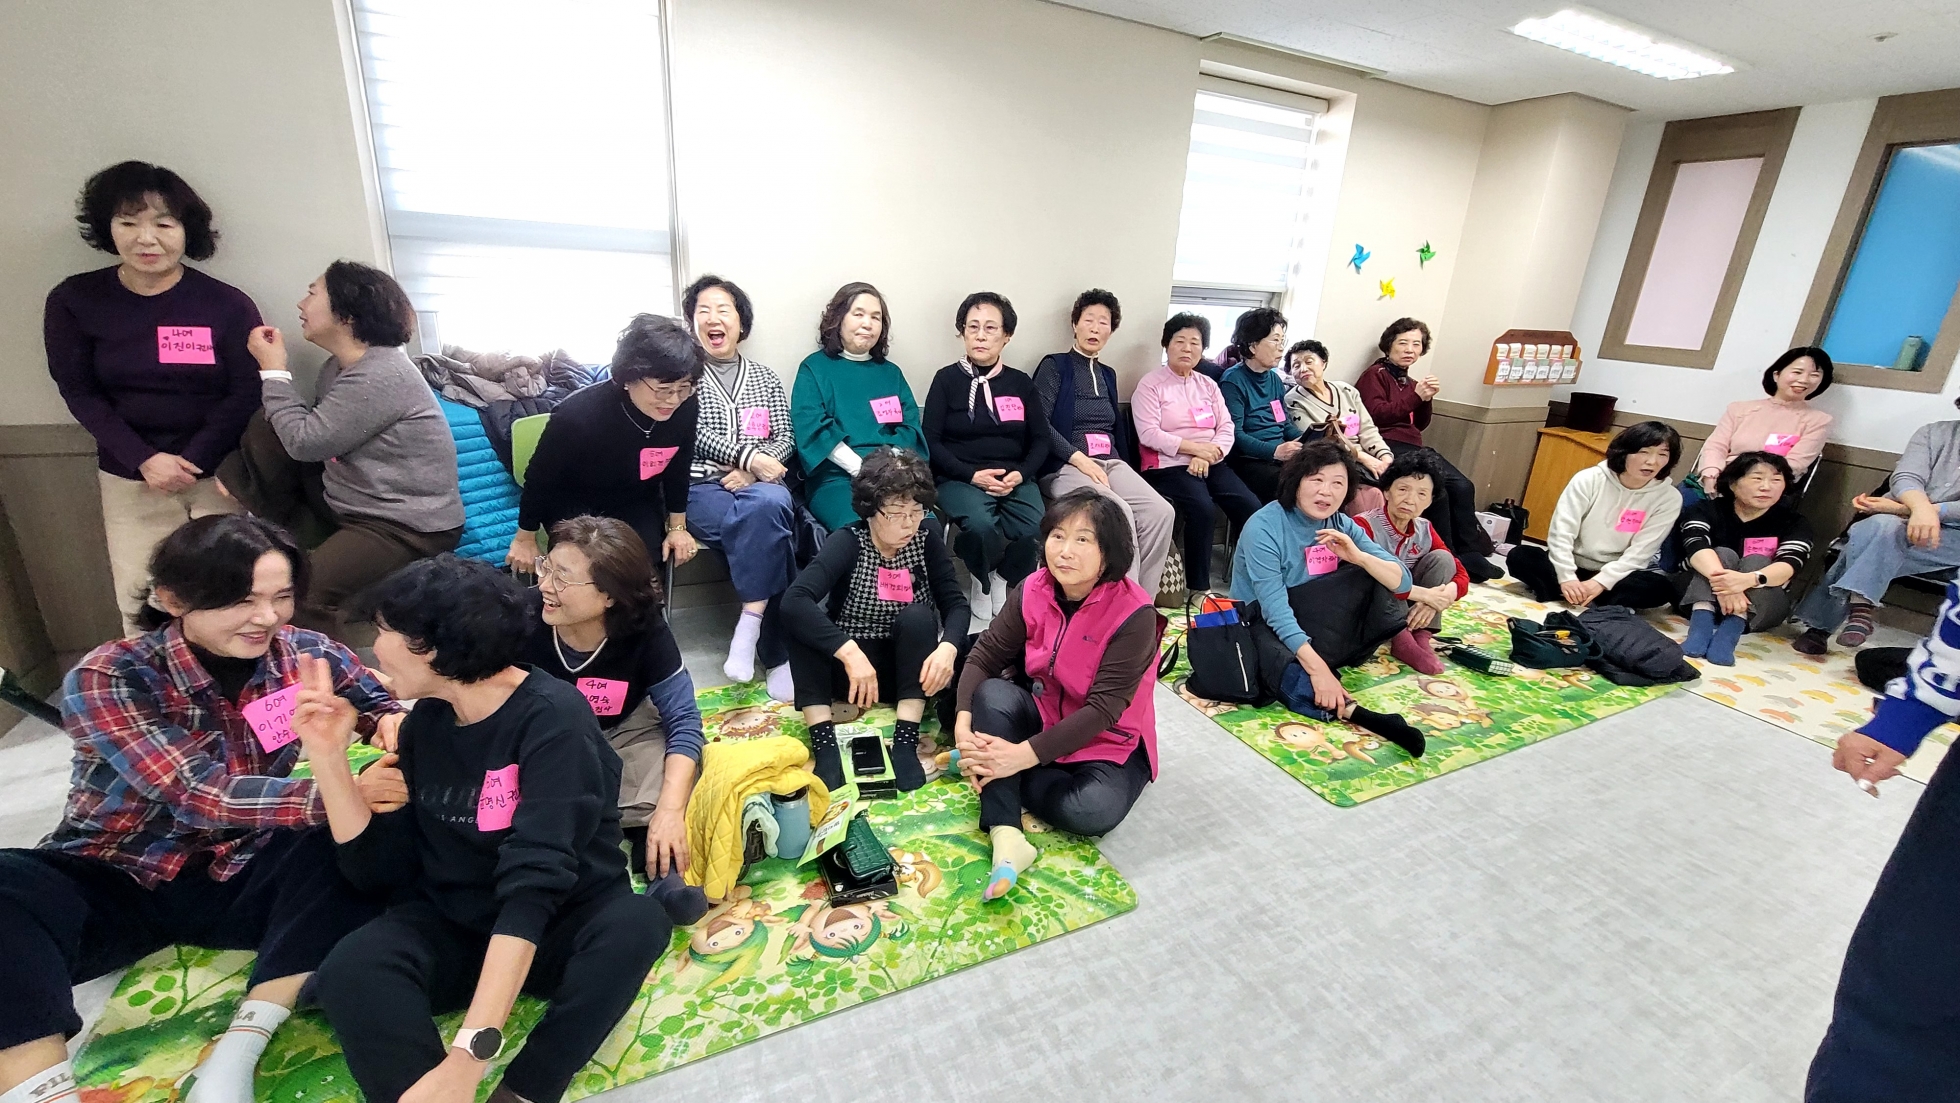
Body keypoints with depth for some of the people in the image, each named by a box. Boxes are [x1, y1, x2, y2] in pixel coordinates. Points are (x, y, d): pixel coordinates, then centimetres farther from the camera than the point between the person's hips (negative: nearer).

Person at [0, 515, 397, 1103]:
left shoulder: (302, 653, -11)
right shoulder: (106, 679, -18)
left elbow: (383, 703, 1)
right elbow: (204, 796, -29)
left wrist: (396, 725, -25)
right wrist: (345, 792, -42)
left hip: (233, 876, 2)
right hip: (109, 883, -2)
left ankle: (236, 1054, -26)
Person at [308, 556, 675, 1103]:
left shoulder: (552, 718, -22)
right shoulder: (425, 721, 0)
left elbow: (533, 883, -30)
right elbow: (378, 868, 0)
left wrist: (468, 1052, -36)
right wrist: (328, 754, -7)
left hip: (559, 930, -5)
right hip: (453, 926, 5)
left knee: (636, 923, -35)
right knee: (349, 970, -27)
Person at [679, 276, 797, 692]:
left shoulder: (765, 379, 21)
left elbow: (785, 439, 10)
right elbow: (694, 434, -3)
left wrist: (752, 471, -10)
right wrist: (750, 456, -16)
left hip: (761, 486, 2)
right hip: (700, 488, -2)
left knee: (769, 505, -36)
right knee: (766, 519, -33)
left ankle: (750, 627, -28)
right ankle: (777, 655, -27)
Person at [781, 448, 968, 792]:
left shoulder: (927, 541, -8)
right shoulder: (848, 542, -18)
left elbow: (955, 603, -12)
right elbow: (793, 602, -33)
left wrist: (948, 647, -34)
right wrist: (851, 653, -44)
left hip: (907, 667, 2)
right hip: (848, 666, -1)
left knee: (918, 616, -28)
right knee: (803, 618, -27)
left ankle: (905, 742, -28)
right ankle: (824, 743, -30)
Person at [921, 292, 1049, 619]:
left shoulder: (1021, 382, 13)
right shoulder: (947, 379, 4)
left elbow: (1040, 440, 11)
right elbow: (931, 441, -1)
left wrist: (1020, 474, -9)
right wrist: (972, 475, -14)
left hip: (1015, 479, 3)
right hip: (960, 478, -2)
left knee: (1036, 532, -27)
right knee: (981, 525, -34)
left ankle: (1005, 581, 6)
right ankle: (982, 581, 1)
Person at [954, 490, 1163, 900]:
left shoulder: (1134, 614, -25)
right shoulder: (1032, 592, -11)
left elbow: (1102, 709, -28)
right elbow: (984, 657, -9)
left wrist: (1025, 755, -35)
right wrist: (963, 722, -28)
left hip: (1108, 740, -3)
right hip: (1041, 716, 4)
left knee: (1095, 811, -31)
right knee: (993, 693, -27)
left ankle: (984, 769, -11)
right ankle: (1006, 837, -31)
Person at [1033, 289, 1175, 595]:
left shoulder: (1107, 374, 23)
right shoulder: (1054, 365, 3)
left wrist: (1122, 465, 9)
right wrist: (1080, 458, -17)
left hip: (1111, 462, 6)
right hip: (1066, 465, -6)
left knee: (1161, 512, -21)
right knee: (1119, 513, -33)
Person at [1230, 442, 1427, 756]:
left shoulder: (1342, 526, -4)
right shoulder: (1264, 527, -22)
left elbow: (1402, 582, -8)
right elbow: (1275, 608, -28)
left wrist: (1358, 556, -28)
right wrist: (1316, 667, -37)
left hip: (1311, 620, 6)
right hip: (1260, 621, -6)